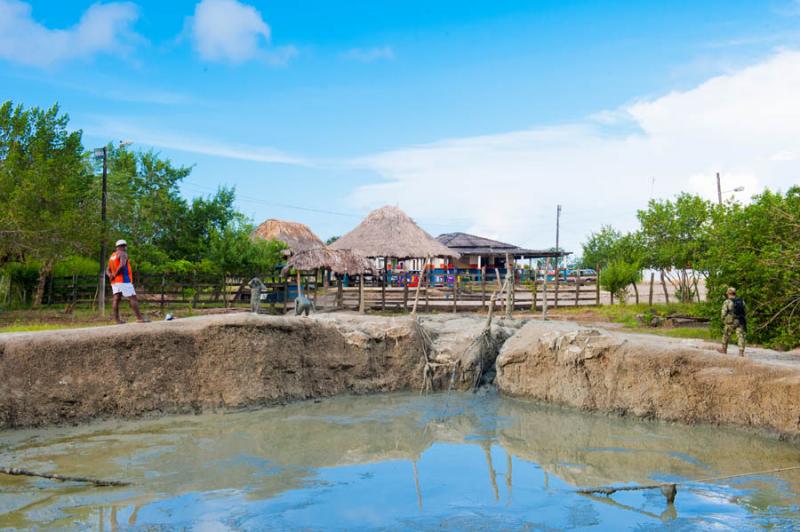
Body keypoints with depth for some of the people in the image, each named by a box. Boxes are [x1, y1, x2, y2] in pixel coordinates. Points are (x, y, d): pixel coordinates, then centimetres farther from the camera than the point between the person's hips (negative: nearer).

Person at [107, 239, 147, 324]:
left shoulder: (112, 256, 21)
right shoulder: (123, 254, -7)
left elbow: (107, 271, 19)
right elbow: (122, 265, -25)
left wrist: (111, 275, 0)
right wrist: (115, 274, -15)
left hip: (115, 282, 8)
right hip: (124, 280, -8)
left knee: (116, 299, 0)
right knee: (133, 298, -8)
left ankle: (116, 318, -8)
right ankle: (139, 318, -12)